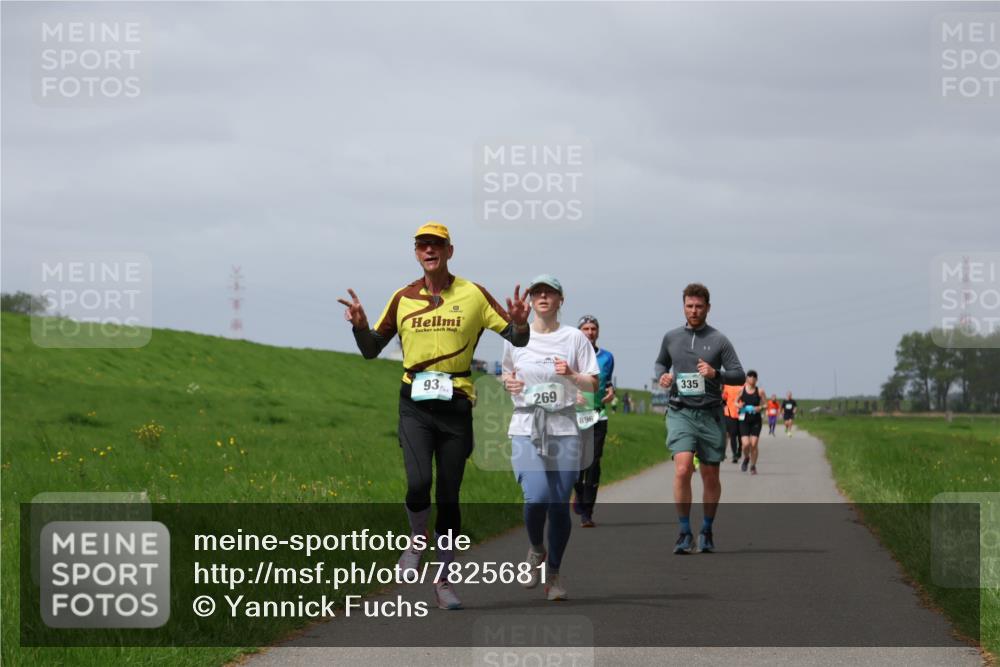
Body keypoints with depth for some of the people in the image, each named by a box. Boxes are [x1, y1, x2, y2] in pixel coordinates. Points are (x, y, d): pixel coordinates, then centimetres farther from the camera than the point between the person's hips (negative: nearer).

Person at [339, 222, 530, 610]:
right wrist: (360, 325, -7)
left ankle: (444, 578, 14)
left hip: (456, 404, 0)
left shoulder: (473, 295, 4)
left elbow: (517, 340, 4)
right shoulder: (403, 298, 8)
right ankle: (417, 542, 11)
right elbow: (371, 349, 14)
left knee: (449, 496, 3)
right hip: (415, 403, 0)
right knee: (418, 482, -19)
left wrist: (519, 323, -18)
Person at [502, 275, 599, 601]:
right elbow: (507, 373, 23)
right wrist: (508, 382, 1)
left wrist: (571, 375, -14)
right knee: (536, 497, -19)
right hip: (526, 428, 0)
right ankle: (536, 550, 11)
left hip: (564, 428, 0)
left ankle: (554, 572, 15)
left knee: (560, 504, -2)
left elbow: (593, 385, 5)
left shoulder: (575, 338, 5)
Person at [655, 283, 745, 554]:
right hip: (680, 412, 0)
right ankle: (685, 533, -11)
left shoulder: (719, 340, 2)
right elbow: (661, 362, 27)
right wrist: (661, 376, 4)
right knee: (682, 470, -18)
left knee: (710, 476, 6)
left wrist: (716, 373, -19)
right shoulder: (671, 337, 10)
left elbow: (739, 375, -1)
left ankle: (707, 531, 25)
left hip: (710, 414, 0)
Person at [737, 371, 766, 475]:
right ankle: (746, 458, 23)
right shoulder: (742, 390, -1)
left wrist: (760, 408, -15)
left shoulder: (759, 391, -2)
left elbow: (764, 404, 5)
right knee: (746, 444, -11)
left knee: (754, 444, -3)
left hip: (756, 420, 0)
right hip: (744, 420, 0)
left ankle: (753, 466, 14)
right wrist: (738, 405, -12)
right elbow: (736, 402, 10)